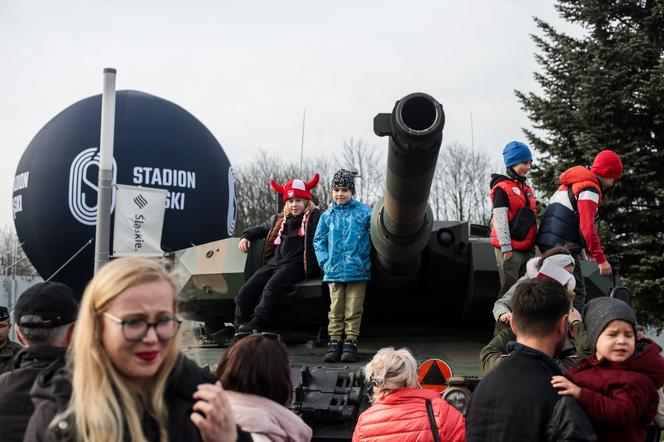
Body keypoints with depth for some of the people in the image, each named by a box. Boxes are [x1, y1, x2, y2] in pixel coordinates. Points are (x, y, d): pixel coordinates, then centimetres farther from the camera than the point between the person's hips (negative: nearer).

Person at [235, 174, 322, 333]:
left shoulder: (314, 217, 8)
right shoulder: (278, 220, 26)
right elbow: (261, 229, 41)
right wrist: (246, 236, 28)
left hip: (294, 265, -6)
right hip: (273, 263, 6)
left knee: (271, 288, -34)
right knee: (244, 293, -14)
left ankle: (255, 325, -39)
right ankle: (240, 329, -16)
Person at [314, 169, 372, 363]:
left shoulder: (364, 212, 2)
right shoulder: (327, 215, 9)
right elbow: (319, 241, 11)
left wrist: (367, 262, -6)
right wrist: (325, 262, 0)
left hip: (358, 271, -2)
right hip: (334, 271, 2)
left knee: (353, 310, 2)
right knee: (336, 309, 7)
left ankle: (351, 342, 9)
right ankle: (335, 341, 13)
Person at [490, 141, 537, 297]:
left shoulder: (527, 189, 17)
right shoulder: (502, 188, -8)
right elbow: (500, 220, -14)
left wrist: (533, 245, 19)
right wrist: (506, 248, -18)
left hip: (527, 249, 8)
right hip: (510, 250, -8)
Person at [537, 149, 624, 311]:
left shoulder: (572, 184, 22)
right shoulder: (590, 189, -10)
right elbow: (587, 227, -20)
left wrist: (585, 247, 29)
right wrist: (601, 259, -19)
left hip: (547, 241, 10)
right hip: (564, 245, -10)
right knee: (577, 293, -10)